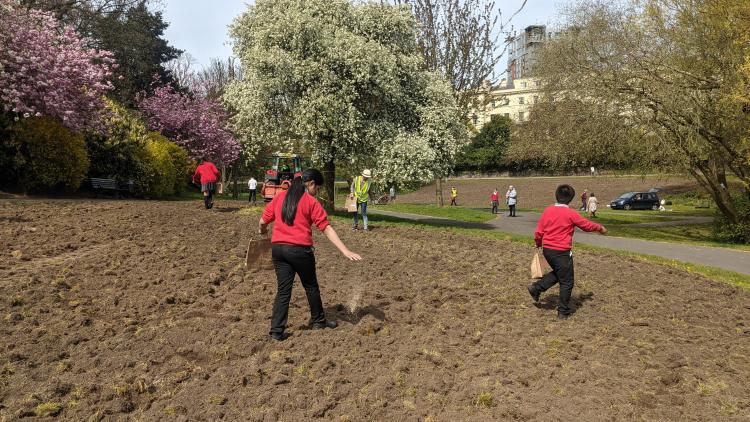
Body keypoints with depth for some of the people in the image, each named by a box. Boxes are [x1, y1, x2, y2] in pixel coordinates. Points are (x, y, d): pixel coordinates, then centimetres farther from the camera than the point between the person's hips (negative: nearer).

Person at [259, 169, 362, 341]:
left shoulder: (279, 197, 8)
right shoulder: (311, 202, -5)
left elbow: (262, 222, 11)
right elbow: (327, 229, -11)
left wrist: (262, 232, 35)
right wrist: (346, 251, -13)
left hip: (278, 248, 4)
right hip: (300, 249, -4)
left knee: (283, 290, 11)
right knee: (311, 286, 16)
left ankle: (277, 330, 8)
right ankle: (318, 321, 33)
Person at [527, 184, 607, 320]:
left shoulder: (547, 211, 1)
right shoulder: (570, 214, -12)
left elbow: (538, 232, 4)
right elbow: (587, 225, 2)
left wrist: (538, 244, 22)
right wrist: (600, 228, 20)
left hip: (547, 250, 6)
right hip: (562, 252, -6)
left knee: (557, 273, 28)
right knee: (566, 282, 8)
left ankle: (536, 288, 16)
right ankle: (563, 312, 13)